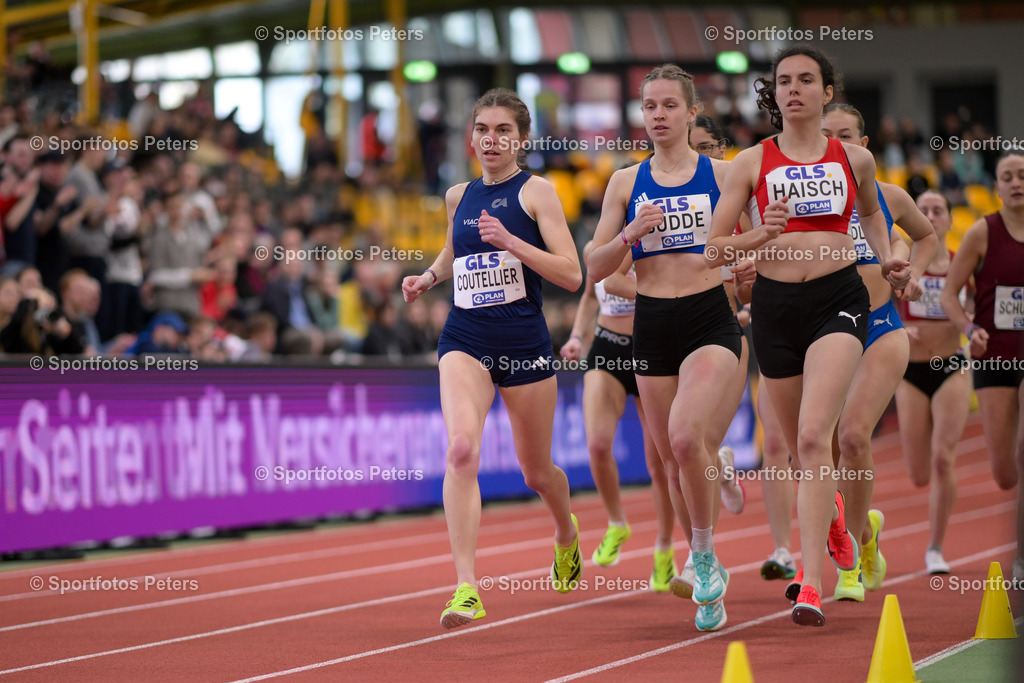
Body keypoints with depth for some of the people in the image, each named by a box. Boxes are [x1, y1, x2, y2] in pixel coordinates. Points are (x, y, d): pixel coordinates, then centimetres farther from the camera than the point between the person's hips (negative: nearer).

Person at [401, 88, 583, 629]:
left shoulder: (535, 191, -2)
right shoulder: (458, 196, 11)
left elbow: (571, 275, -10)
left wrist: (510, 240, -19)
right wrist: (428, 277, 12)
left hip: (524, 344, -2)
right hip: (465, 341, 2)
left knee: (536, 471, 13)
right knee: (462, 449, -24)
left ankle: (567, 532, 50)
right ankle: (466, 589, -28)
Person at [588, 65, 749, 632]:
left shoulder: (722, 174, 2)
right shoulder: (626, 182, 8)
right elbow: (595, 268, 7)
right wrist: (631, 233, -10)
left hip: (710, 319, -4)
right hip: (651, 324, 4)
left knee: (685, 435, -26)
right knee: (672, 456, 8)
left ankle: (703, 556, -6)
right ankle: (710, 580, 25)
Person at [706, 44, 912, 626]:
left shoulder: (854, 159, 6)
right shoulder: (752, 162, 3)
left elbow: (872, 212, 28)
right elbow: (714, 252, 2)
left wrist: (888, 260, 10)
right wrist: (760, 236, -16)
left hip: (839, 299, -2)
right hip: (775, 301, 2)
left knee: (814, 436, -20)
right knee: (800, 446, 13)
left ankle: (811, 582, -22)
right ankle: (832, 513, 49)